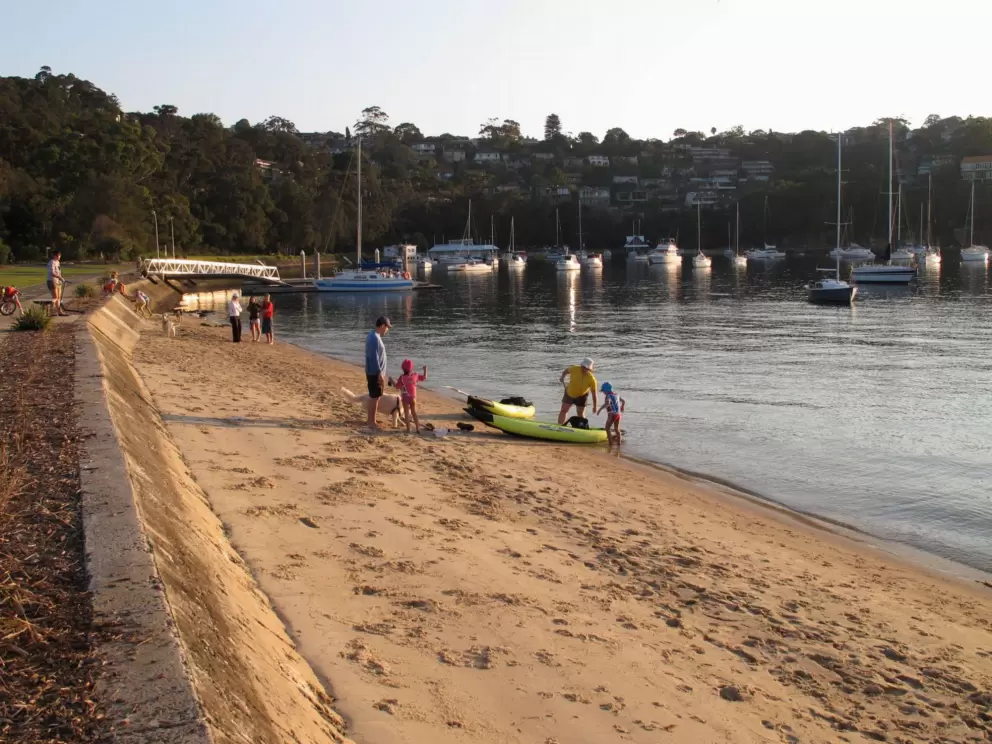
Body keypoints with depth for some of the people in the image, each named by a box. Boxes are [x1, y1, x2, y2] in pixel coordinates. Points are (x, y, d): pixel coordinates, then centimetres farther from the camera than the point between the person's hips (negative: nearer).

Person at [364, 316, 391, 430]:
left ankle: (371, 421, 22)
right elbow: (374, 358, -23)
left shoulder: (373, 336, 12)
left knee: (373, 397, 15)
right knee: (375, 398, -4)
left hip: (373, 372, 10)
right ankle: (372, 423, 1)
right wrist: (380, 374, -22)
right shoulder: (375, 338, -20)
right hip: (375, 373, -10)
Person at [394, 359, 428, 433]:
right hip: (413, 397, 4)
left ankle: (408, 428, 7)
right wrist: (425, 369, 23)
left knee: (406, 413, 6)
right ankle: (418, 428, 11)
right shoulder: (415, 375, -5)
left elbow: (397, 387, -11)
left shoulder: (402, 377, -16)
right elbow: (424, 377, 9)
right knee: (414, 413, 13)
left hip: (405, 398, -4)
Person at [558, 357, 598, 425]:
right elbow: (566, 371, 1)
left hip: (581, 396, -3)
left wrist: (594, 406, -19)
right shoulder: (574, 368, -22)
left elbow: (594, 393, -22)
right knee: (563, 410, 11)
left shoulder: (591, 379, -28)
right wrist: (562, 377, -17)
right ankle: (560, 426, 24)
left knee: (580, 414, 2)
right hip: (569, 393, 3)